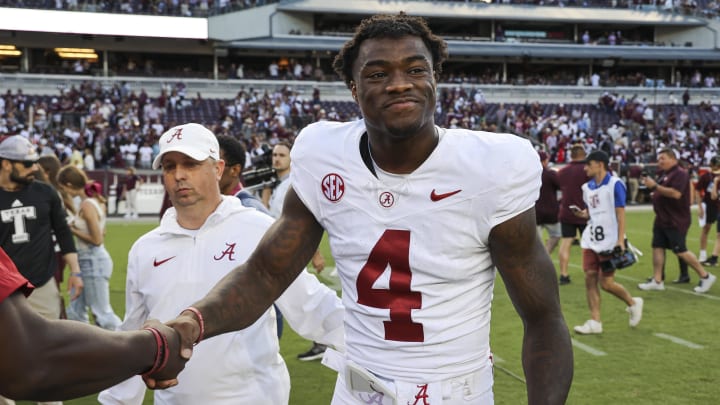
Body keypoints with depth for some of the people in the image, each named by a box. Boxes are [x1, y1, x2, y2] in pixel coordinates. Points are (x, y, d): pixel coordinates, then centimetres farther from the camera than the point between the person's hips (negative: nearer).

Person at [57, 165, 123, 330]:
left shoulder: (87, 205, -19)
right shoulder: (96, 201, 7)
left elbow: (97, 240, -21)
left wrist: (73, 230, -10)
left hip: (93, 261, -10)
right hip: (89, 261, 10)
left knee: (103, 314, -2)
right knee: (75, 312, 16)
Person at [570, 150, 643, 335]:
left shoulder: (615, 184, -10)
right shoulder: (588, 187, 10)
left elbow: (620, 213, -12)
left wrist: (620, 240, -18)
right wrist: (583, 214, -1)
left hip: (609, 241, -7)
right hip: (591, 241, 7)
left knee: (606, 282, -4)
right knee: (590, 278, 0)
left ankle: (633, 303, 22)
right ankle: (594, 322, 6)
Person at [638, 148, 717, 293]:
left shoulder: (680, 173, -14)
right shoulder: (664, 175, 15)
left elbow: (676, 193, -27)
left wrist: (655, 186, -25)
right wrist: (650, 184, 9)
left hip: (676, 221, -9)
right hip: (662, 220, 10)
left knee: (680, 251, -7)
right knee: (657, 247, 5)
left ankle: (706, 277, 5)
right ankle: (657, 281, 10)